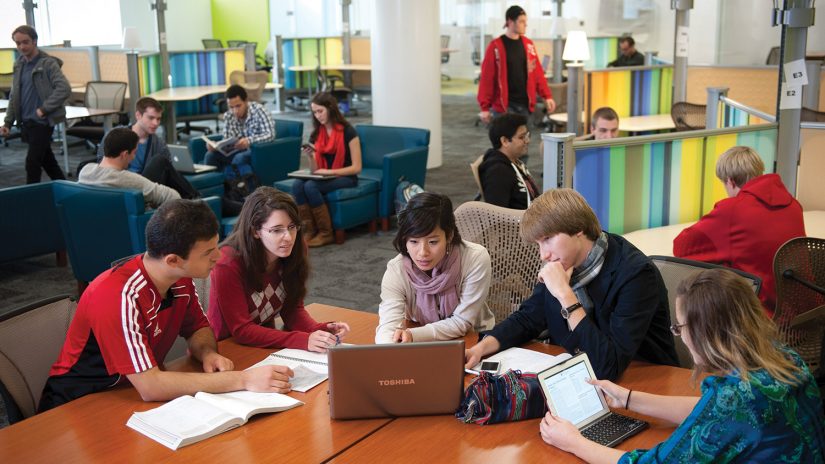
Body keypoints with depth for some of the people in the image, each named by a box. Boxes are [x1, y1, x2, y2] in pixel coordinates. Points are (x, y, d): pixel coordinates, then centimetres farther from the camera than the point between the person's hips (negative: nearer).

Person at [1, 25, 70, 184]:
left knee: (32, 163, -7)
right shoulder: (19, 65, 12)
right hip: (26, 123, 7)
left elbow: (64, 89, -18)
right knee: (47, 161, 13)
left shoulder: (48, 63, -8)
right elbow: (14, 96, 16)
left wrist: (44, 109, -18)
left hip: (42, 122, -7)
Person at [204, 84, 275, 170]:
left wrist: (249, 140, -43)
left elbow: (270, 134, -27)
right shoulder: (228, 116, -3)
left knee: (240, 157, -34)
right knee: (211, 155, -15)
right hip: (242, 150, 5)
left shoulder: (258, 110, -17)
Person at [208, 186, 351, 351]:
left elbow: (292, 310, -3)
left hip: (264, 346, 5)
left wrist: (321, 330, -22)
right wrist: (303, 340, -31)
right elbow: (241, 330, -23)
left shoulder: (295, 250, -9)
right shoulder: (229, 264, -23)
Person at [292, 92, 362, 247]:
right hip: (324, 177, 5)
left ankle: (326, 234, -21)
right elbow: (316, 168, 9)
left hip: (345, 178, -5)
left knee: (311, 186, -32)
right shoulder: (316, 133, 9)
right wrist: (310, 156, -12)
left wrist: (329, 172, -20)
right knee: (297, 185, -26)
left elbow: (356, 167, -11)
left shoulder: (348, 132, -9)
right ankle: (309, 231, -19)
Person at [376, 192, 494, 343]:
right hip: (424, 344, 1)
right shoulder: (396, 270, -20)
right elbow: (388, 326, -31)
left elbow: (462, 322, -16)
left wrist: (413, 335, -31)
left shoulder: (476, 259, -23)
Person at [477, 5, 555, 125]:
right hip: (504, 105, -5)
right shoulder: (496, 46, -6)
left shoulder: (528, 45, 9)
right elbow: (487, 78, -7)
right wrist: (485, 107, -9)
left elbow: (538, 73, 10)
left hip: (525, 103, 5)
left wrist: (547, 96, 2)